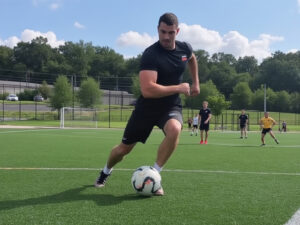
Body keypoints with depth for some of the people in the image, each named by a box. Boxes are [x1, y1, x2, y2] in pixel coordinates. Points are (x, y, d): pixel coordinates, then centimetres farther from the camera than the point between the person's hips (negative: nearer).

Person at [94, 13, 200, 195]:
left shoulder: (185, 48, -5)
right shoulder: (151, 55, -24)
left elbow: (192, 59, 24)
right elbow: (147, 90, -36)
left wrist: (196, 83, 15)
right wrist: (179, 88, -28)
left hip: (171, 106, 3)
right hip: (147, 107, -2)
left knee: (174, 130, -34)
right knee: (124, 148, 9)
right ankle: (106, 172, 44)